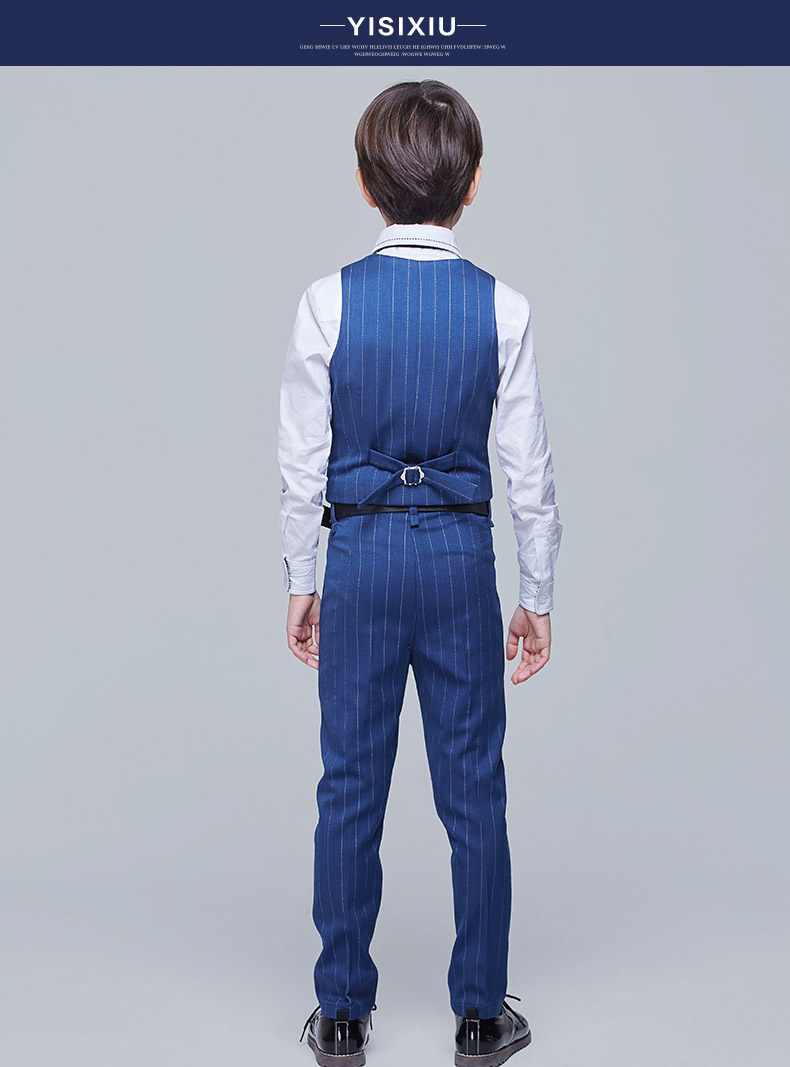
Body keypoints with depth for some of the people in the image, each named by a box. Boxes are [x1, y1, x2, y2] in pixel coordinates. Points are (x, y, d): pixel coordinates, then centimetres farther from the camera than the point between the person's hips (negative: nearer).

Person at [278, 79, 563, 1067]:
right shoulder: (501, 308, -6)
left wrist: (302, 581, 8)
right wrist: (537, 595, 8)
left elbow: (302, 461, -3)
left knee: (350, 784, 10)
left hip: (361, 552, 0)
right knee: (472, 788, 10)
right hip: (461, 554, 0)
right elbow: (529, 469, -2)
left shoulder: (330, 300, -6)